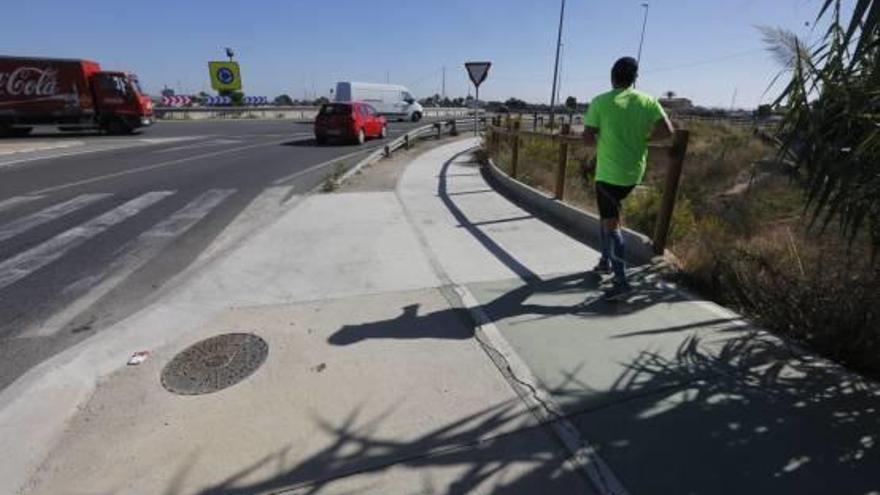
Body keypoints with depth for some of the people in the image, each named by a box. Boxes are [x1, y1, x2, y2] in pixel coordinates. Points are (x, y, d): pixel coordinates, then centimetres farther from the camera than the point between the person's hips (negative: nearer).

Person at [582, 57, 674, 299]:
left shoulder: (600, 102, -8)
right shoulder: (648, 101, 3)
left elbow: (587, 138, -10)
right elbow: (667, 131, -4)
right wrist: (642, 139, 11)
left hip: (609, 173, -5)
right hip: (634, 172, 5)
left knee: (611, 224, -2)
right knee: (608, 213, 24)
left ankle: (622, 281, -6)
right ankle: (606, 261, 32)